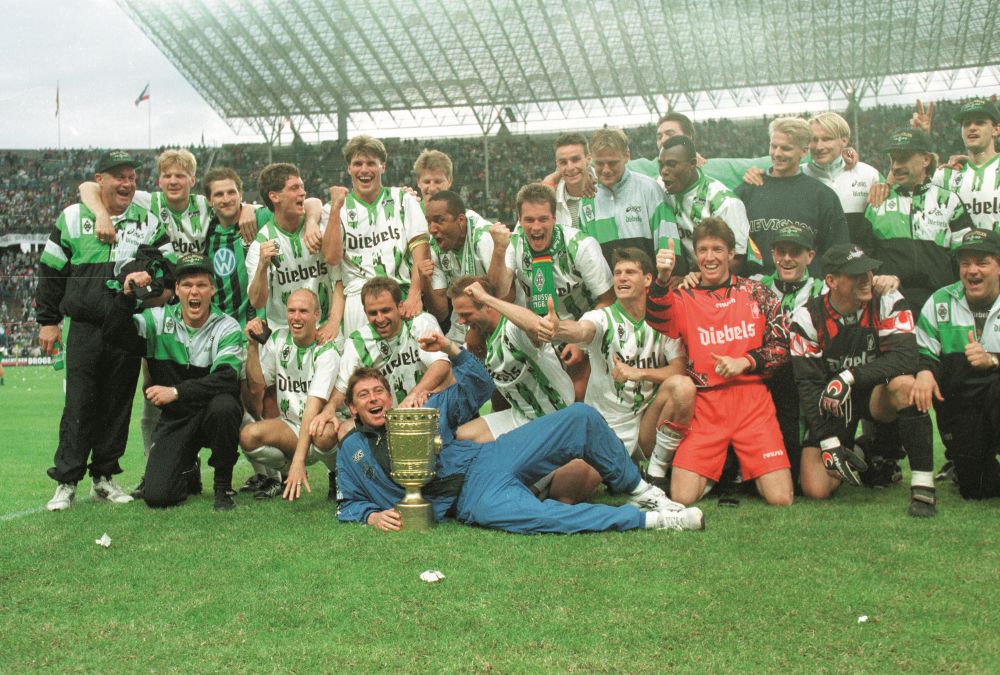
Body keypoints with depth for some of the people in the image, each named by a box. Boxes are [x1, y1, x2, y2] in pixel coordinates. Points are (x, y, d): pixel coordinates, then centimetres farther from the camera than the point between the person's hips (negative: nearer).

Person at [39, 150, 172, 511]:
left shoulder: (148, 221, 8)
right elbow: (50, 272, 8)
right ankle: (66, 482, 3)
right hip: (84, 329, -2)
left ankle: (104, 477, 18)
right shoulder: (72, 218, 4)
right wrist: (47, 320, 6)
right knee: (79, 406, -4)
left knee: (118, 405, 6)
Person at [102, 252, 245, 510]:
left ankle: (223, 485, -14)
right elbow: (114, 333, -8)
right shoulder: (159, 319, 3)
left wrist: (176, 391, -29)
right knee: (156, 495, -15)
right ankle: (187, 474, 25)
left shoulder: (227, 327, -8)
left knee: (223, 405, -39)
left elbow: (226, 380, -23)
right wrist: (127, 295, -23)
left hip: (213, 416, -2)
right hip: (174, 419, 2)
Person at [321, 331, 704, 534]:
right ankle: (649, 520, -29)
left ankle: (638, 490, 4)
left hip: (487, 459, 4)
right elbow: (348, 505, 17)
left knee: (580, 417, -12)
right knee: (537, 516, -37)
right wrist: (372, 516, -6)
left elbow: (477, 388, 17)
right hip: (471, 498, -4)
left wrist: (451, 350, 1)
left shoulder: (420, 410, 20)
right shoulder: (351, 452, 17)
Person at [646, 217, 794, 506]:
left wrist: (744, 362, -9)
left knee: (781, 499, -10)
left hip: (752, 399, 0)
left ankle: (745, 469, 22)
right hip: (703, 406, 0)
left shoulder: (756, 293, 10)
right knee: (682, 499, -13)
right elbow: (658, 318, -16)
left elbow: (781, 346, 10)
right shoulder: (684, 298, 6)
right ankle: (714, 471, 20)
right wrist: (662, 278, -35)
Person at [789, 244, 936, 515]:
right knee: (816, 489, -14)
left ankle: (922, 484, -26)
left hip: (877, 395, 0)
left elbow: (905, 356, -27)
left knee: (904, 383, -37)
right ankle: (855, 457, 22)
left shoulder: (888, 302, -13)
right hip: (832, 405, 1)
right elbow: (808, 384, -12)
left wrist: (850, 377, -36)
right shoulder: (807, 317, -13)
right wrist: (828, 442, -18)